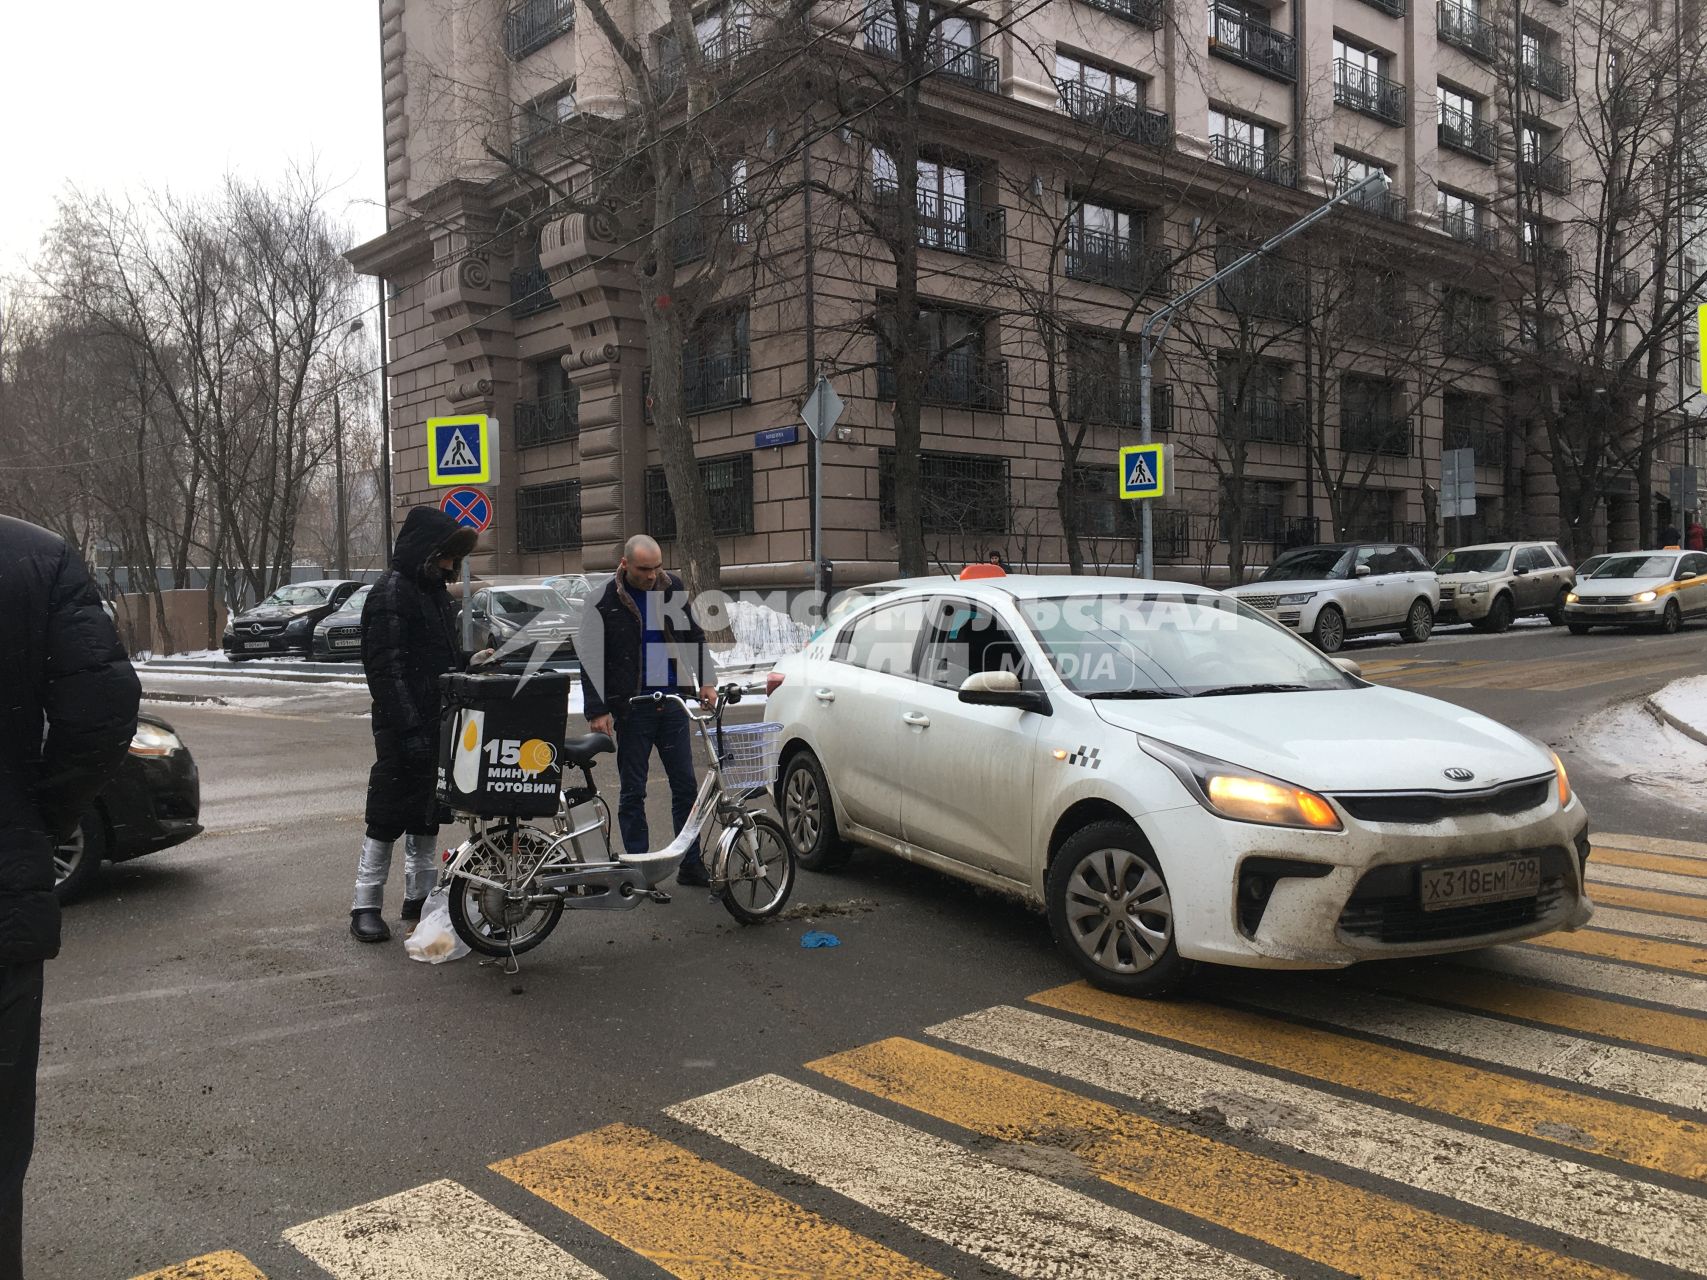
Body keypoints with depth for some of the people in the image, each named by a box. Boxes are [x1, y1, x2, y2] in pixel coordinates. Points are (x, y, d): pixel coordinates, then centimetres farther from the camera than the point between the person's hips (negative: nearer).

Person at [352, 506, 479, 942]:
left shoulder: (435, 590, 15)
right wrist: (409, 726, -25)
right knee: (389, 814, -2)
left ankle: (419, 896, 26)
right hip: (404, 730, -9)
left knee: (427, 812, 15)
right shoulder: (391, 591, -13)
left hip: (438, 725, 9)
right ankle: (365, 906, 8)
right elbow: (387, 667, -20)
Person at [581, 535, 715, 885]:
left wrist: (704, 681, 6)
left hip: (673, 704, 3)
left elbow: (695, 636, 15)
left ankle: (690, 864, 14)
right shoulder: (604, 602, -6)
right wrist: (597, 710, -10)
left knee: (685, 786, 5)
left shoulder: (673, 588, 4)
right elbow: (590, 660, -5)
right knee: (633, 792, 4)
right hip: (631, 709, -3)